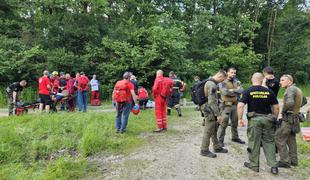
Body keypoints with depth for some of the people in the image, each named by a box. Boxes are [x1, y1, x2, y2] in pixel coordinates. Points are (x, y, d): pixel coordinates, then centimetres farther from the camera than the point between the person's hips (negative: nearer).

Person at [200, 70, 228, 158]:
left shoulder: (211, 82, 12)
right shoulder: (212, 85, -21)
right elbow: (212, 102, -25)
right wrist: (218, 114, -20)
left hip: (211, 111, 10)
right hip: (210, 111, -10)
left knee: (214, 130, 19)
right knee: (208, 131, 0)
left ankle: (217, 147, 32)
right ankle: (204, 150, 12)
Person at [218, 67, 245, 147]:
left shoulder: (236, 81, 11)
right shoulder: (223, 82, -7)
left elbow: (241, 90, -2)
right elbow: (225, 92, -21)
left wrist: (232, 90, -17)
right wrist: (236, 92, -9)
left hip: (235, 105, 6)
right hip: (226, 105, -6)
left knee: (235, 122, 17)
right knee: (223, 123, -3)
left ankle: (235, 137, 33)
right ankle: (220, 140, 6)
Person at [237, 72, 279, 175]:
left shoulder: (248, 91, -6)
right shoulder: (269, 91, 2)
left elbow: (240, 105, -16)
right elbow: (276, 107, 5)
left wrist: (240, 118, -7)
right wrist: (275, 118, 18)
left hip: (254, 119, -2)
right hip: (267, 119, 3)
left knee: (254, 142, 7)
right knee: (269, 142, 13)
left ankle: (254, 165, 19)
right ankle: (273, 166, 17)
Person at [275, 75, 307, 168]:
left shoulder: (291, 89, -16)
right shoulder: (298, 89, 14)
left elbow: (289, 102, -33)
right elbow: (304, 101, 30)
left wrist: (283, 111, -17)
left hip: (289, 118, -10)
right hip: (295, 118, 10)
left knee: (279, 138, -5)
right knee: (291, 139, 17)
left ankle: (285, 161, -1)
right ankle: (293, 160, 24)